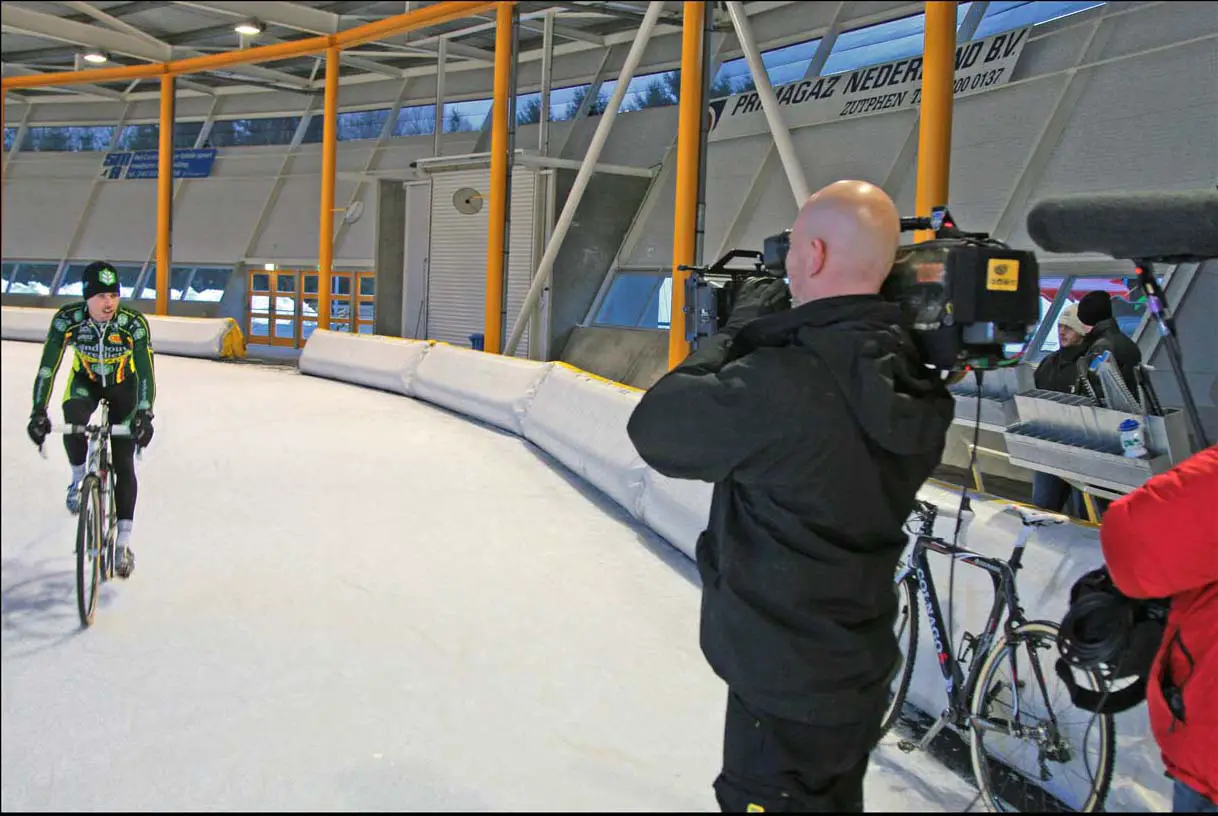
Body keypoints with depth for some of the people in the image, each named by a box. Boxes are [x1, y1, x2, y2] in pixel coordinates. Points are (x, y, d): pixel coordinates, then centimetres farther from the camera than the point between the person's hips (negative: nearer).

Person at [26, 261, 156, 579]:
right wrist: (39, 412, -36)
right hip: (85, 380, 1)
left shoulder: (134, 323, -31)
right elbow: (47, 367, -26)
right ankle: (79, 478, 1)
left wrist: (144, 415, -46)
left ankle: (124, 542, 1)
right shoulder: (67, 319, -27)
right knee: (72, 427, -32)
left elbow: (145, 373, -34)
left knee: (124, 463, -7)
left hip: (123, 384, -1)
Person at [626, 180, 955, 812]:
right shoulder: (909, 375, -3)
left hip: (786, 688, -8)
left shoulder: (782, 382, -29)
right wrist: (765, 335, 4)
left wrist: (738, 329, -10)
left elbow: (656, 427, -19)